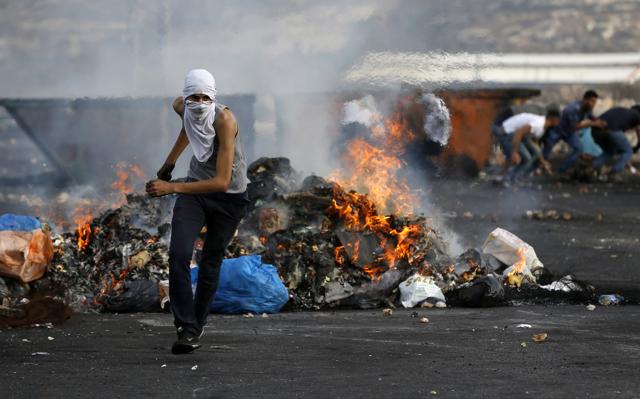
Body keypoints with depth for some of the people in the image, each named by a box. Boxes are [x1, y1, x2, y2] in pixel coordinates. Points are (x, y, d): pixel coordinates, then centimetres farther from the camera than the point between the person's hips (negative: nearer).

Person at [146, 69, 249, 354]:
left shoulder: (224, 120, -32)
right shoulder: (181, 106, -13)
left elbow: (222, 182, -37)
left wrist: (172, 188, -40)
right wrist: (170, 161, 23)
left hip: (229, 198, -4)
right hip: (196, 187, 4)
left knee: (210, 263, 7)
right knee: (178, 255, -18)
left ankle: (197, 325, 26)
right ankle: (186, 328, -22)